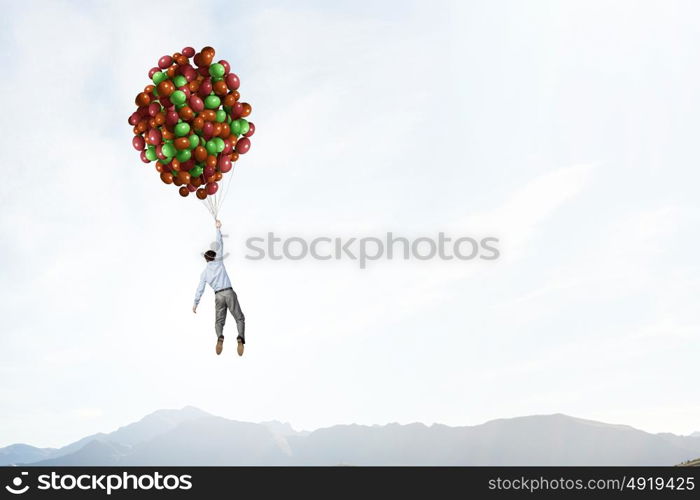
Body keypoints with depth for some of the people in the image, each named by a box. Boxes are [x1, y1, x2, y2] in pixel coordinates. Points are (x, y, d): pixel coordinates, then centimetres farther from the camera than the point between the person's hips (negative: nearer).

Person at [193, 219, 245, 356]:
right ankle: (241, 338, -25)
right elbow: (220, 244, 11)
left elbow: (200, 288, 6)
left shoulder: (204, 272, 11)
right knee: (239, 318, 3)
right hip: (229, 292, -1)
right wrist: (218, 228, 17)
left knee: (219, 321, 10)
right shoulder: (219, 261, 7)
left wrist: (195, 303, 10)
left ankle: (220, 338, -24)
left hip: (218, 296, 1)